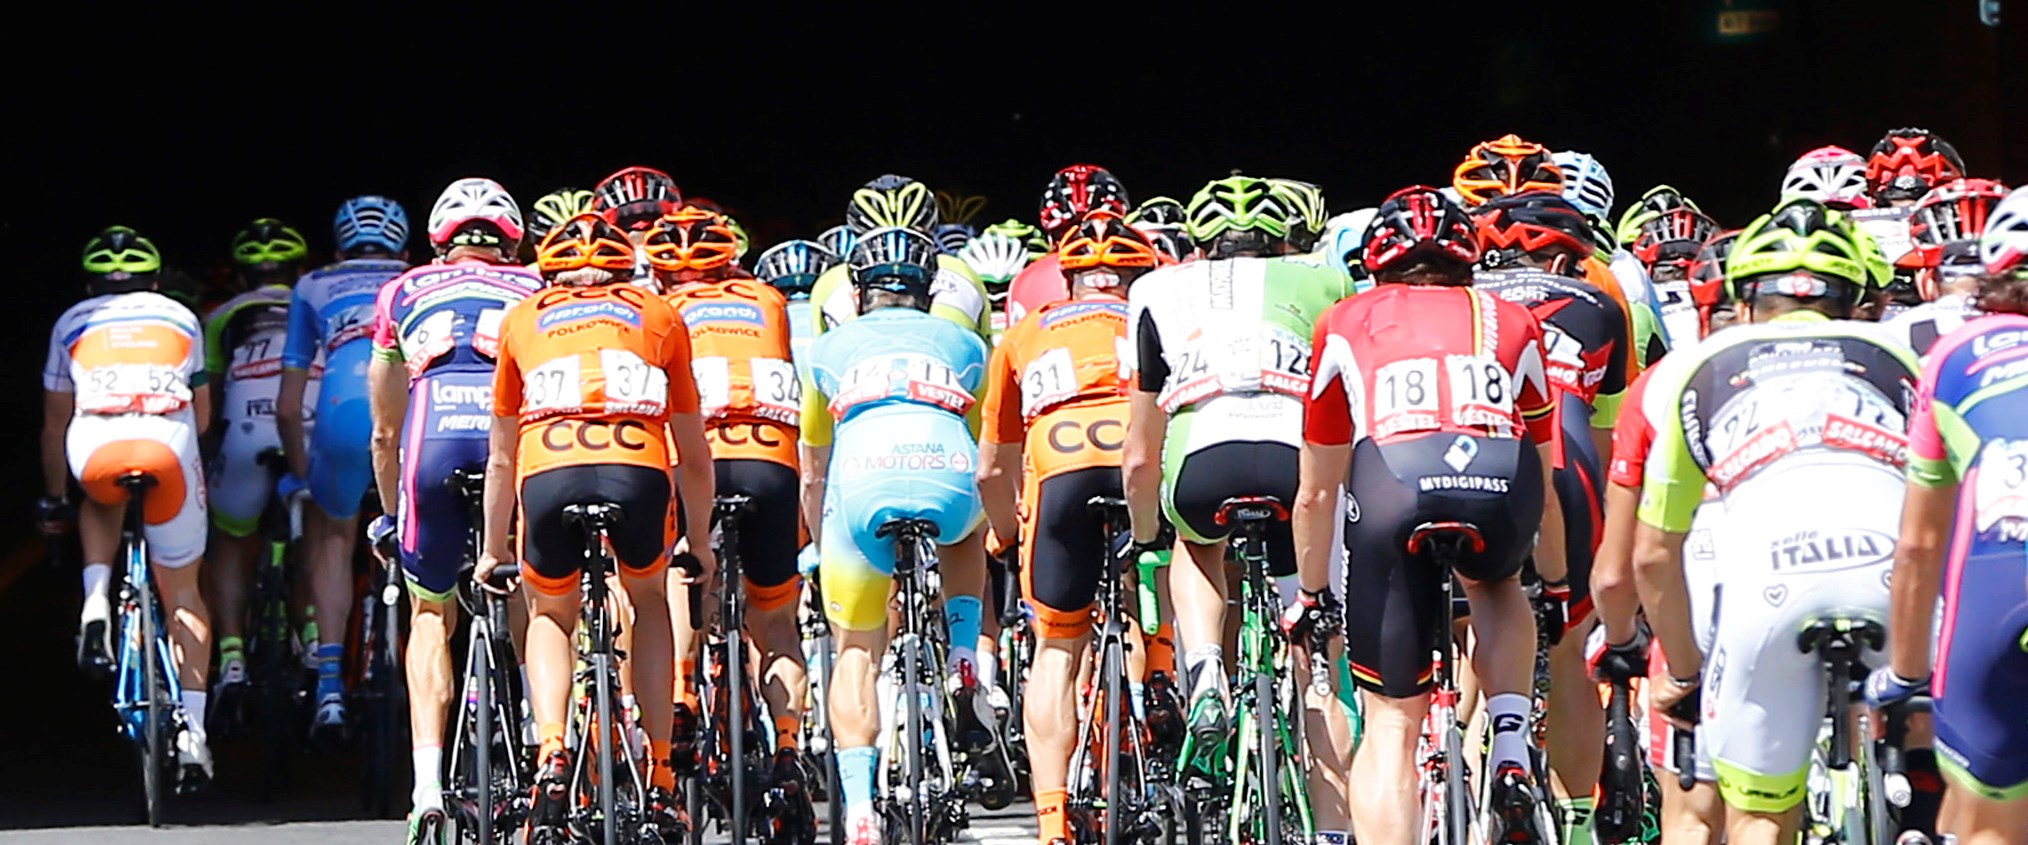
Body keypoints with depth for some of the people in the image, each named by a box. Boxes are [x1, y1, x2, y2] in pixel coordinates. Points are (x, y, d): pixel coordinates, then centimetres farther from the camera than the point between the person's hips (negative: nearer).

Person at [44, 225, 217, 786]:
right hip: (169, 446, 0)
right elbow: (203, 416, 34)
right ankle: (192, 730, 4)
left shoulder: (72, 323, 27)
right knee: (182, 592, 13)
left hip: (96, 451, 0)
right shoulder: (180, 318, 29)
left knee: (101, 501, 38)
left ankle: (96, 601, 13)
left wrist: (53, 500, 44)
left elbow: (56, 422, 33)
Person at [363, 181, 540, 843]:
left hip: (434, 441, 0)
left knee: (430, 616, 17)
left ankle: (428, 789, 3)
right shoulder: (539, 290, 27)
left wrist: (391, 515, 43)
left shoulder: (402, 293, 28)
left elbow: (386, 432, 32)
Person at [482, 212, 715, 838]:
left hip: (548, 473, 0)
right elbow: (694, 456, 35)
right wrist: (699, 545, 49)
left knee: (551, 616, 27)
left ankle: (551, 757, 4)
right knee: (649, 603, 29)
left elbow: (501, 458, 36)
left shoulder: (523, 319, 29)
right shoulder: (659, 315, 29)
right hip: (639, 469, 0)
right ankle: (660, 781, 22)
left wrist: (493, 552, 48)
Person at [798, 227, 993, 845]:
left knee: (857, 652, 16)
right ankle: (965, 665, 19)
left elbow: (813, 474, 37)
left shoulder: (828, 351, 30)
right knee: (968, 529, 39)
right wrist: (986, 531, 57)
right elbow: (988, 457, 40)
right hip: (951, 484, 1)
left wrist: (822, 549, 53)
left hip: (862, 489, -1)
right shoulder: (964, 346, 31)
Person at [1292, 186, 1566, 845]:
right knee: (1497, 586, 37)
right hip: (1503, 487, 1)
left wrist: (1311, 594, 45)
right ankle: (1512, 767, 19)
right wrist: (1555, 586, 53)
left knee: (1391, 723, 11)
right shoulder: (1511, 323, 31)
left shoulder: (1346, 325, 29)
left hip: (1394, 482, -1)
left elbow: (1316, 492, 32)